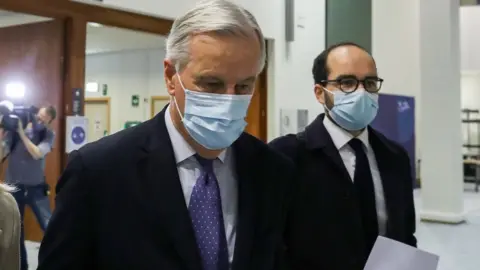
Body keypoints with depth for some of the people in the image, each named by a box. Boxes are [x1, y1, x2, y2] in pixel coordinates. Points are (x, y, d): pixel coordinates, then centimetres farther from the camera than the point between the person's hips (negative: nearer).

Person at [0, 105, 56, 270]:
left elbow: (37, 154, -20)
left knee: (49, 226, -3)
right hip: (14, 185, 1)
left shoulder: (49, 134, -5)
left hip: (36, 187, -1)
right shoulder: (15, 129, -6)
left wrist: (22, 133, -22)